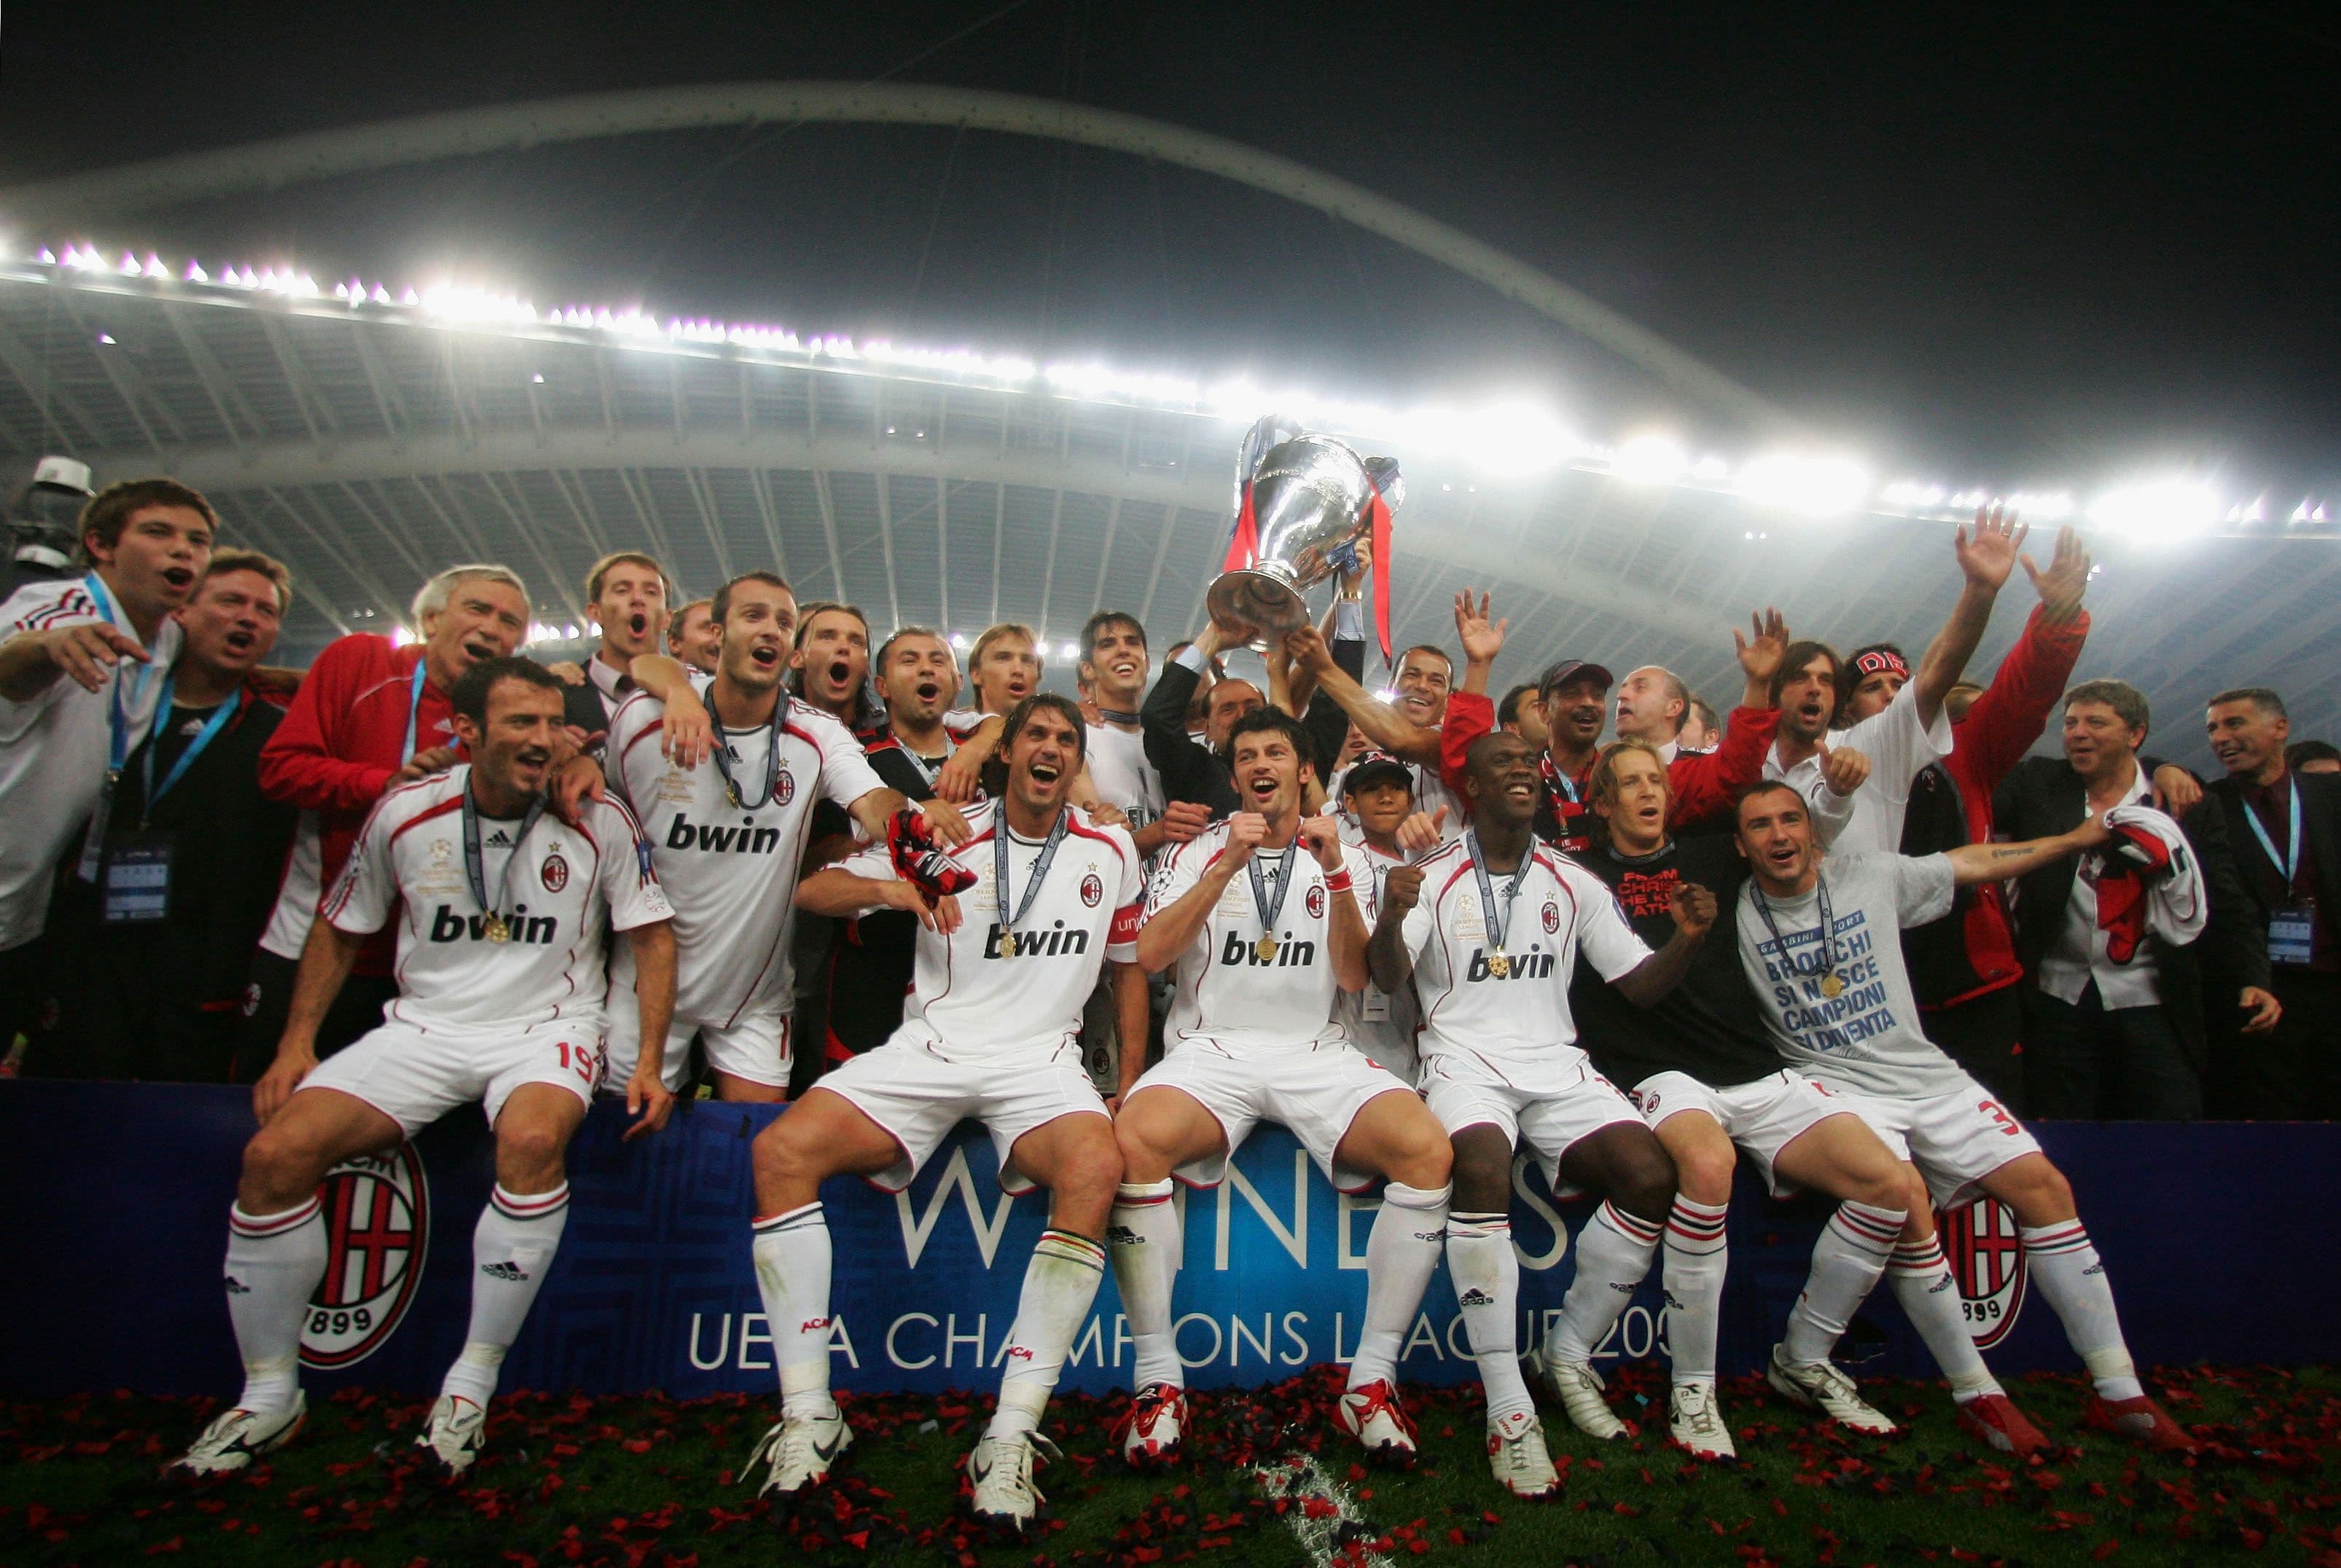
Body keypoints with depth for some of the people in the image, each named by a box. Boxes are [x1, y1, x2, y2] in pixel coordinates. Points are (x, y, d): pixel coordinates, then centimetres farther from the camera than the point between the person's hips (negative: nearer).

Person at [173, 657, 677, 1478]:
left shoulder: (598, 820, -7)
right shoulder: (404, 813, -1)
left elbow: (652, 935, 0)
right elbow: (339, 929, 13)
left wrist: (648, 1062, -8)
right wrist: (296, 1045, 4)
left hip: (547, 1028, -3)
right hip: (423, 1025, 3)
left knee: (532, 1142, -35)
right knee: (274, 1153, -16)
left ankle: (471, 1386, -17)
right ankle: (269, 1397, 5)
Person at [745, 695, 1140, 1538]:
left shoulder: (1110, 851, 10)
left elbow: (1129, 965, 18)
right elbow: (811, 890, 8)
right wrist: (890, 889, -13)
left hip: (1042, 1058, -1)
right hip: (929, 1046, 1)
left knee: (1097, 1167, -34)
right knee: (781, 1150, -22)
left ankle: (1011, 1437, -26)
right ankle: (809, 1417, -11)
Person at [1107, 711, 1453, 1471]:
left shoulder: (1345, 858, 14)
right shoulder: (1198, 851, 11)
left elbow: (1355, 978, 2)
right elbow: (1149, 954, -4)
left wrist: (1336, 874, -10)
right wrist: (1228, 866, -11)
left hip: (1317, 1052, 1)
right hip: (1210, 1050, -1)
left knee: (1427, 1147, -26)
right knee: (1135, 1137, -33)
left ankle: (1372, 1379, -12)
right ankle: (1159, 1380, -18)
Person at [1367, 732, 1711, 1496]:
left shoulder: (1573, 882, 13)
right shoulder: (1432, 876, 3)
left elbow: (1641, 984, 13)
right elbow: (1390, 978, -11)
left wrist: (1687, 938, -8)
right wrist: (1390, 918, -33)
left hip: (1555, 1062, 4)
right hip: (1463, 1057, -3)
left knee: (1651, 1175, -20)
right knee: (1481, 1170, -34)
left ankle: (1569, 1356, 2)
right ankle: (1508, 1409, -23)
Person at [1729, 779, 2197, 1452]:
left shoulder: (1871, 876, 4)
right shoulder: (1735, 915, -4)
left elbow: (1972, 863, 18)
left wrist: (2078, 837, 24)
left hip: (1924, 1073, 5)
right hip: (1833, 1084, -4)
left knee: (2044, 1185, -5)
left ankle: (2119, 1394, 7)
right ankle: (1976, 1391, -12)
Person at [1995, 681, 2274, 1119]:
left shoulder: (2187, 803, 3)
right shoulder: (2036, 785, 6)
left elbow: (2224, 906, 3)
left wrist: (2251, 979, -7)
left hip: (2152, 1005, 0)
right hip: (2058, 1000, 1)